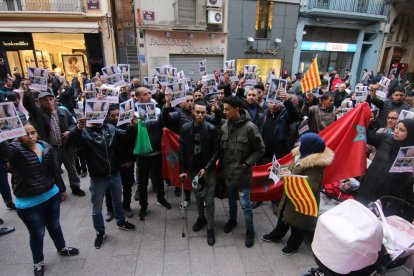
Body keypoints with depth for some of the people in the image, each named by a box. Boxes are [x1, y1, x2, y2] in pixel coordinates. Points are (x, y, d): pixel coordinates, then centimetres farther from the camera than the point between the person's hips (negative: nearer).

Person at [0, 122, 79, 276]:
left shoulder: (46, 147, -3)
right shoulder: (15, 149, -16)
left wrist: (62, 189, 13)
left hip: (51, 195, 4)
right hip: (28, 203, -4)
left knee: (54, 226, 24)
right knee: (37, 233, 15)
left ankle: (62, 248, 50)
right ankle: (38, 262, 42)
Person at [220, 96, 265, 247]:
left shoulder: (250, 127, -18)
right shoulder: (224, 126, -3)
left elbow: (260, 149, -9)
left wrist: (247, 163, -13)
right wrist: (222, 165, 4)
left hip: (242, 173, -5)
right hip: (228, 172, 5)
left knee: (245, 203, 5)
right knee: (231, 199, 23)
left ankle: (250, 230, 28)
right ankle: (232, 220, 48)